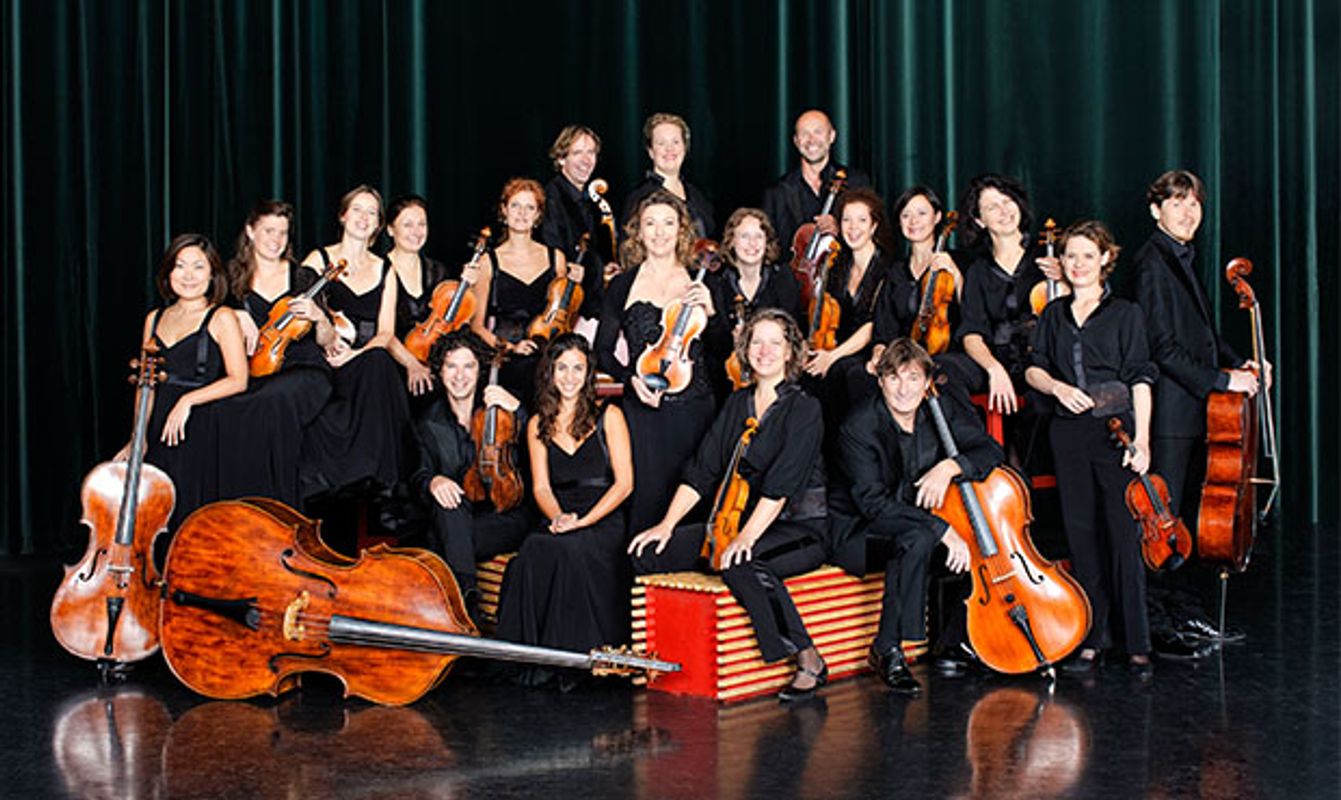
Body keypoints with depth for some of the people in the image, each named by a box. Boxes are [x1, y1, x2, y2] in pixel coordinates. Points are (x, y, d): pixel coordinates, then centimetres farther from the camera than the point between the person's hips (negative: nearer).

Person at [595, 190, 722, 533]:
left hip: (694, 405, 1)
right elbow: (603, 351, 9)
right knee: (649, 492, -9)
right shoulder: (622, 286, 7)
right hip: (643, 406, -1)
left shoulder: (700, 283, 8)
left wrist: (710, 312, -10)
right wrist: (631, 377, -8)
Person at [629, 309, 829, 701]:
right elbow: (702, 470, 9)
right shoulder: (736, 404, 13)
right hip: (738, 521, 6)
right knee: (647, 551, -11)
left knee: (738, 561, -37)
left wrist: (746, 536, -28)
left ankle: (808, 660, -27)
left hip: (799, 527, -6)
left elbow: (782, 483, -18)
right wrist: (667, 524, -3)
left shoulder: (804, 408, -6)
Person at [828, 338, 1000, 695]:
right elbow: (874, 504, -28)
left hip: (913, 519, 6)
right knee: (918, 538, -34)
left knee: (965, 540, -21)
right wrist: (940, 529, -35)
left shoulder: (941, 409, -5)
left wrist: (950, 465, -24)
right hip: (856, 532, -6)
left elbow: (989, 450, -2)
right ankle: (887, 650, -24)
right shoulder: (859, 428, -21)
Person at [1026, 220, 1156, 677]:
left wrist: (1141, 439, -10)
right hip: (1069, 434, 4)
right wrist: (1056, 386, -7)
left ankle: (1137, 644, 0)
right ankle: (1093, 638, 14)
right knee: (1082, 535, 6)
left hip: (1115, 430, -4)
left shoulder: (1125, 314, 2)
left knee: (1123, 536, -6)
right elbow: (1034, 368, 15)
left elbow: (1140, 380, -2)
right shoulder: (1054, 315, 13)